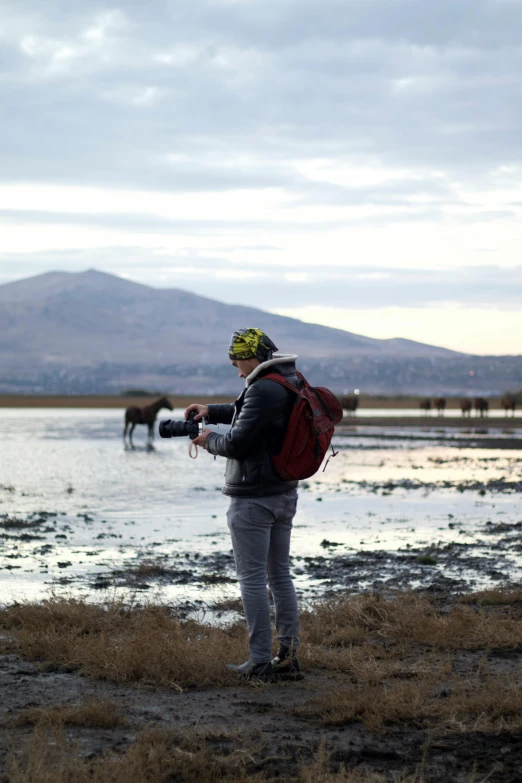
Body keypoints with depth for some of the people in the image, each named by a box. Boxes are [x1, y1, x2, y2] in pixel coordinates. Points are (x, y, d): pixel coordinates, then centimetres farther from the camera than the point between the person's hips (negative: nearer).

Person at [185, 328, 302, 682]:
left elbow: (237, 443, -21)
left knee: (252, 579, -3)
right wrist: (212, 411, 18)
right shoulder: (292, 383, 10)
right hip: (285, 493, 9)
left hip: (253, 499, -9)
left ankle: (261, 662, -1)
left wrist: (209, 440, -1)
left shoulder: (264, 389, -21)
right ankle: (289, 656, 14)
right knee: (280, 575, 13)